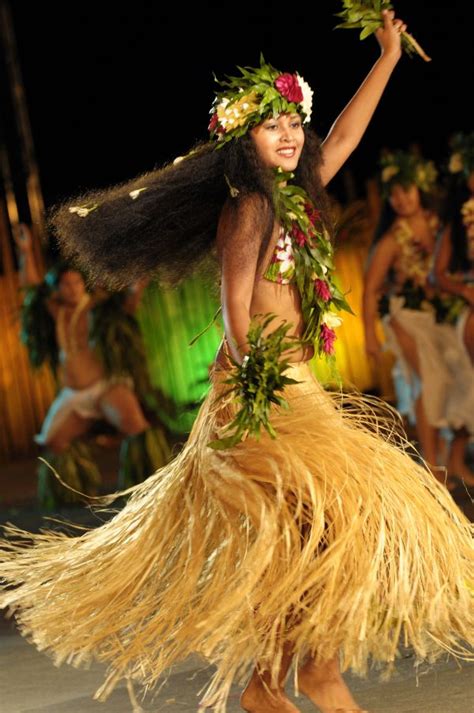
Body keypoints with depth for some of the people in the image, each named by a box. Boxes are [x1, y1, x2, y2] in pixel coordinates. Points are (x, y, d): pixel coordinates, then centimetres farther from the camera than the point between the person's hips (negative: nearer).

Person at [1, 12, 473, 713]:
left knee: (286, 543, 6)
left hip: (292, 388, 9)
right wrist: (253, 373, -25)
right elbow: (237, 301, -14)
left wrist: (389, 57, 31)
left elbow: (341, 140, 26)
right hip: (263, 392, -9)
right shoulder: (250, 205, -7)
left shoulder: (295, 199, 15)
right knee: (328, 519, -15)